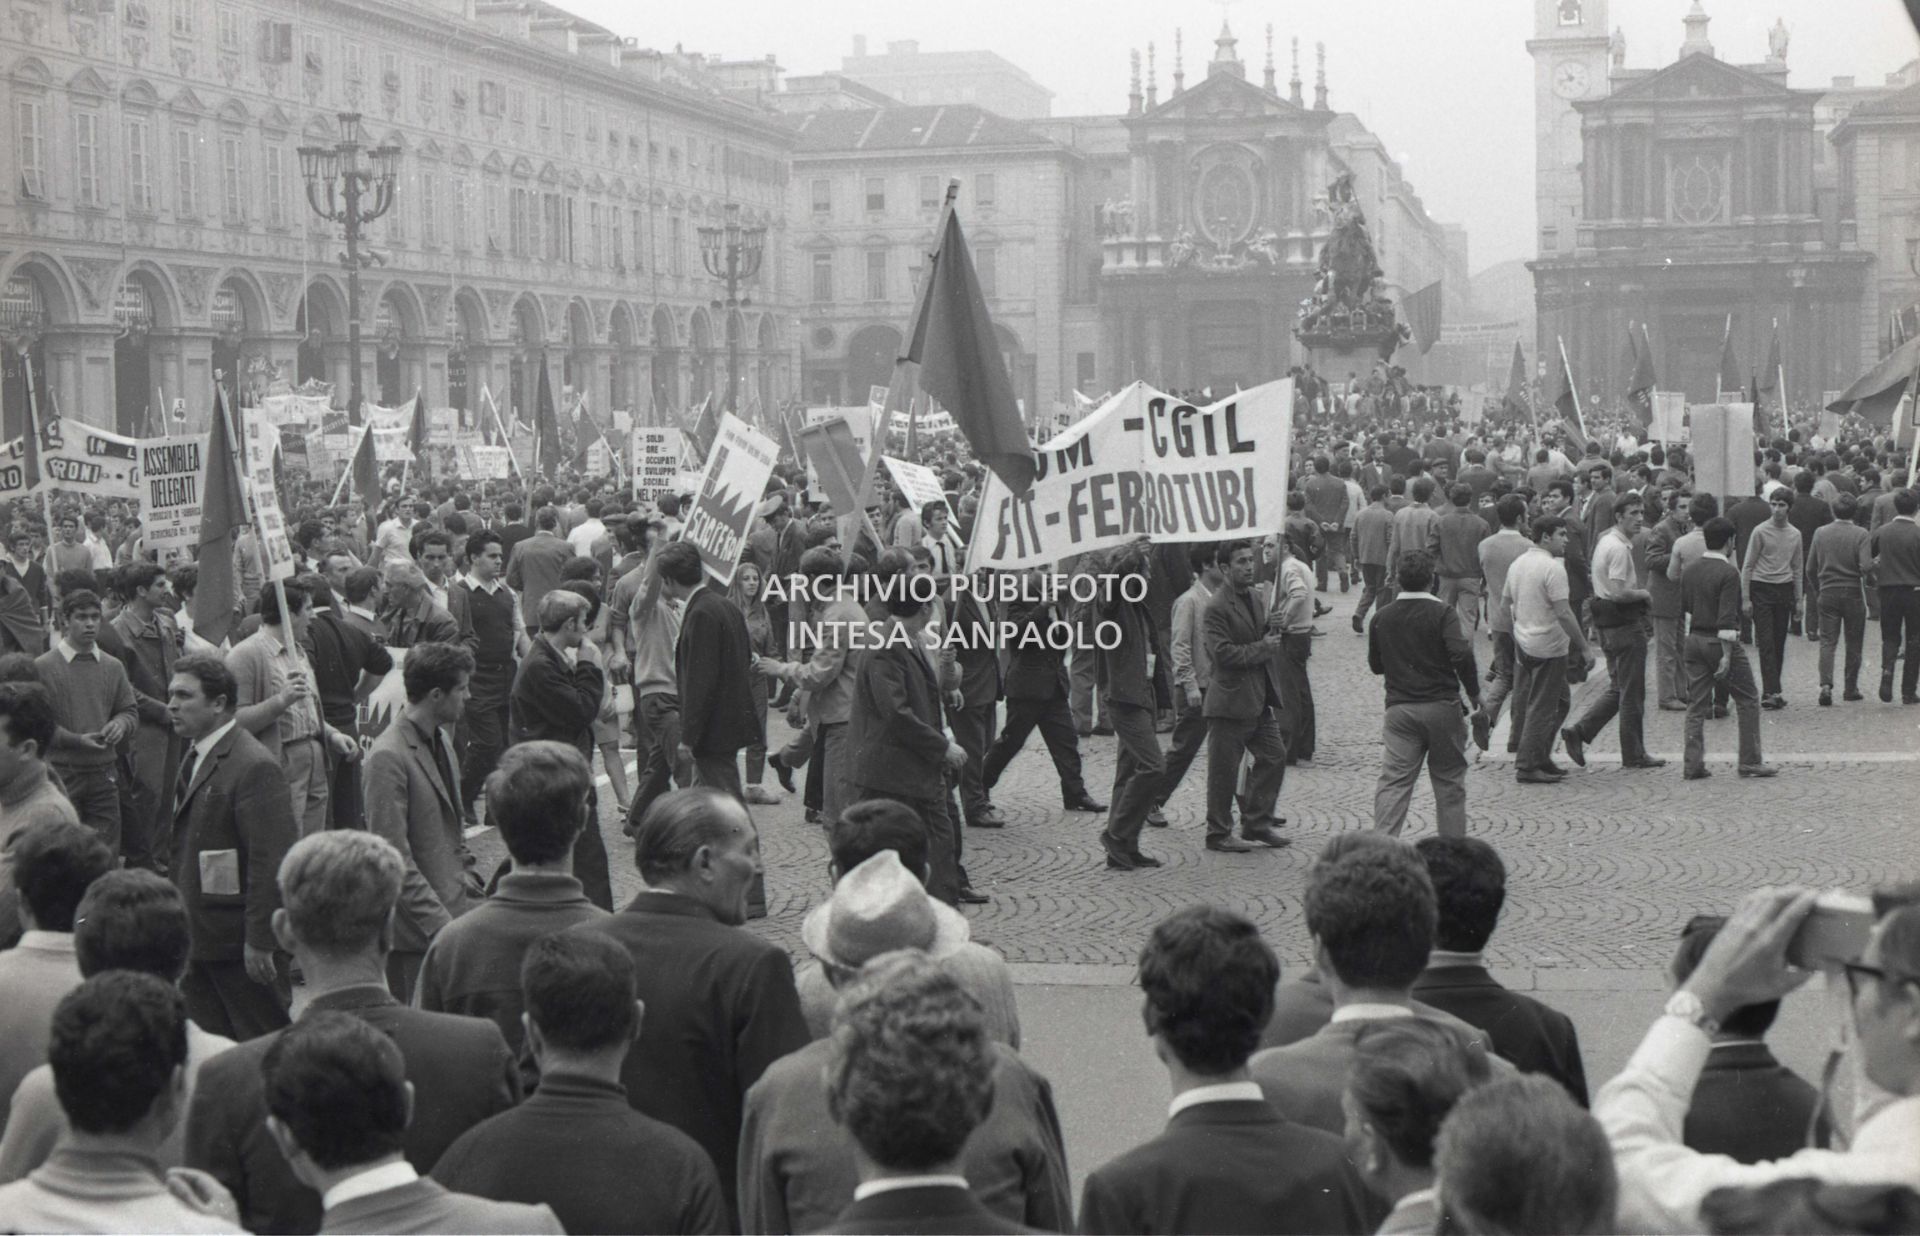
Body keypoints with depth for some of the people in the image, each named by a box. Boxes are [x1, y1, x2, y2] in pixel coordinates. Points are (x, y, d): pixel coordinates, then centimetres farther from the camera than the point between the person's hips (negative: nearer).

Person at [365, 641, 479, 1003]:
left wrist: (469, 885, 13)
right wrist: (438, 923, -20)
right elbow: (395, 859, -19)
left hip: (453, 912, 8)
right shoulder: (388, 757, -16)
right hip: (416, 932, -8)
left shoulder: (441, 741, 14)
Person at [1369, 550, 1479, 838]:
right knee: (1449, 782, 10)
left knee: (1393, 782, -1)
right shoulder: (1442, 613, -8)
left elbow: (1375, 665, 15)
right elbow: (1461, 655, -20)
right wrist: (1475, 698, -11)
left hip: (1399, 709, 2)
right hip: (1442, 706, -2)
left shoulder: (1381, 618, 5)